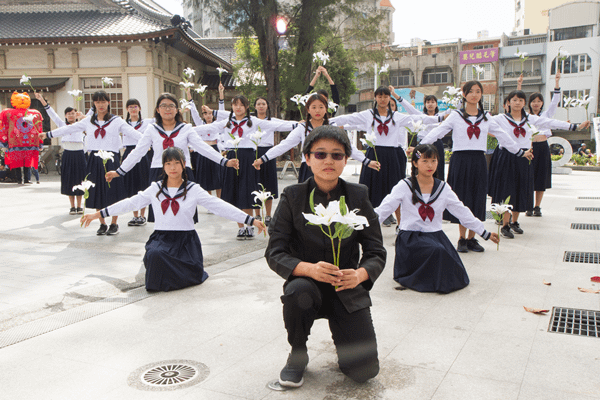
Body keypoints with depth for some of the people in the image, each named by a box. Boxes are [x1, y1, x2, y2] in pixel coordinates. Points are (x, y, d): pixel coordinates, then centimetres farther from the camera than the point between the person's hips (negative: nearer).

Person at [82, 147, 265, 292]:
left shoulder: (194, 190, 2)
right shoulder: (155, 189, 9)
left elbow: (220, 206, -2)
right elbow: (130, 203, 11)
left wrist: (251, 220, -8)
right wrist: (97, 214, 8)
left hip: (186, 239, -1)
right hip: (161, 237, 1)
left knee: (193, 277, -23)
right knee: (155, 254, -34)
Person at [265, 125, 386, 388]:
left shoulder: (358, 196, -3)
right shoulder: (293, 196, -6)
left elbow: (376, 251, -3)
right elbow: (274, 253, -10)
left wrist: (360, 274, -26)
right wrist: (309, 268, -29)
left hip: (348, 290, 1)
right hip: (307, 286, 0)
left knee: (364, 370, -13)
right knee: (298, 290, -37)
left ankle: (342, 337, 24)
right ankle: (298, 355, -5)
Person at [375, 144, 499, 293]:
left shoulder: (443, 188, 9)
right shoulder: (405, 186, -2)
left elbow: (463, 212, 13)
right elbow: (383, 208, -11)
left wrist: (486, 233, 11)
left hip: (435, 235, 4)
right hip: (411, 237, -4)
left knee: (455, 278, -14)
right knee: (437, 250, -34)